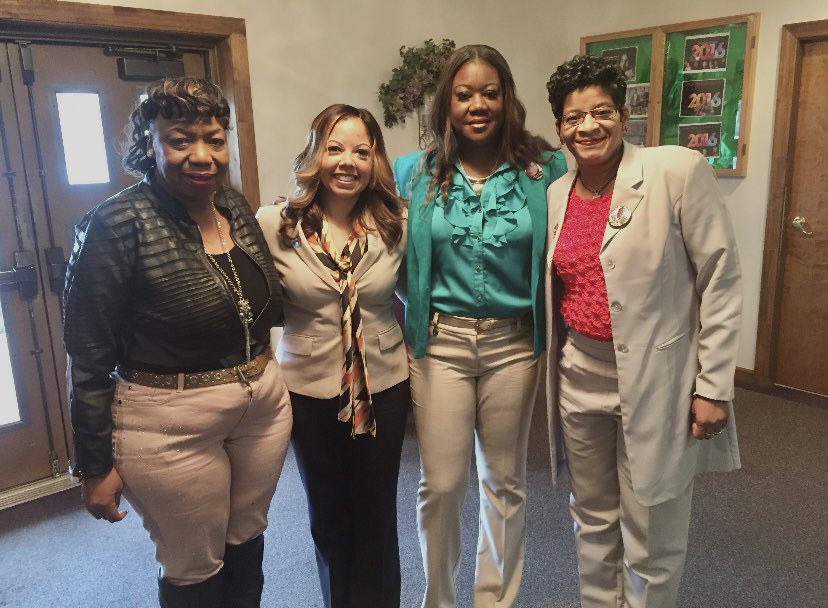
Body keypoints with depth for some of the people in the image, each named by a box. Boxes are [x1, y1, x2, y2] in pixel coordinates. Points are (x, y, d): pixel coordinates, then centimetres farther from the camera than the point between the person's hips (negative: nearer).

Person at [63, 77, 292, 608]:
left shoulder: (238, 208, 1)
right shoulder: (117, 225, -17)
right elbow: (89, 359, -12)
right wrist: (96, 466, -9)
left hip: (264, 405, 6)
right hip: (172, 425, -5)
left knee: (246, 545, 23)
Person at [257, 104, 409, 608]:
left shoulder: (396, 223, -6)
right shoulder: (274, 225, -10)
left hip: (384, 387, 0)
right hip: (308, 391, 0)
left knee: (376, 515, 15)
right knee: (328, 516, 19)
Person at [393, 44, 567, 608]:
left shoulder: (545, 169, -4)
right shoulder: (415, 172, -1)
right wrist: (408, 327, -1)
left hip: (514, 343, 1)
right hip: (440, 342, 0)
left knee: (505, 481, 15)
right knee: (441, 484, 7)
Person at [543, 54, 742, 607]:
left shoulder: (678, 170, -11)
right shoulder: (556, 195, 5)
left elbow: (720, 281, -9)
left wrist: (713, 387, -11)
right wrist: (552, 368, 14)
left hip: (656, 381, -5)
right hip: (580, 376, 5)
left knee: (651, 541, 7)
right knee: (593, 520, 20)